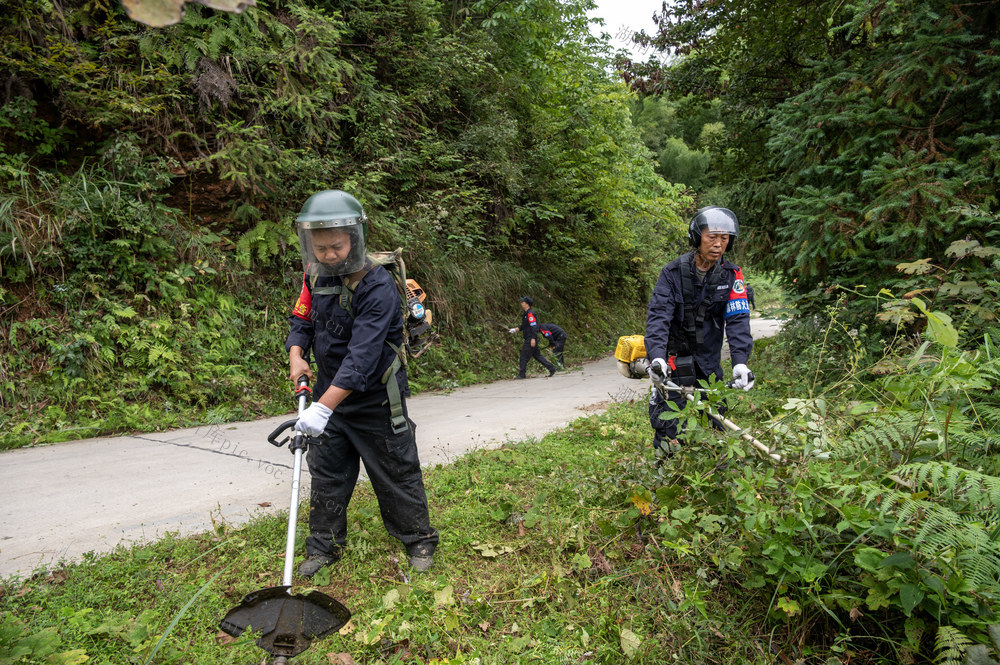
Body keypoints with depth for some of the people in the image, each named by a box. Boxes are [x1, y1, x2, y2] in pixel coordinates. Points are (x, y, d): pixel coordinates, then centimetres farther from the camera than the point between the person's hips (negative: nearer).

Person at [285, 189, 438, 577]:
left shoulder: (378, 287, -26)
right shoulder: (316, 274, -2)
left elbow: (362, 356, -32)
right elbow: (302, 319, 13)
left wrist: (324, 406, -38)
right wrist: (296, 355, -7)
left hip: (376, 402, -6)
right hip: (329, 397, 6)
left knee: (396, 474, 8)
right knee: (327, 473, 16)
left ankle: (419, 541, 29)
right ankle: (324, 546, 35)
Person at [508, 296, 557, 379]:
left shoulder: (530, 314, -15)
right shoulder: (525, 314, 16)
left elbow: (534, 326, -21)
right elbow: (523, 326, 22)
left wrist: (533, 339, -24)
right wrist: (515, 329, 9)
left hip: (531, 339, -10)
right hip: (528, 339, 10)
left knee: (524, 356, -4)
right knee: (537, 355, 14)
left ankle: (521, 374, 3)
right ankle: (551, 368, 16)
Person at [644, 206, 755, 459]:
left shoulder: (732, 276, -3)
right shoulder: (673, 272, -9)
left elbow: (738, 319, -12)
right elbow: (658, 315, -17)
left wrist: (740, 361, -26)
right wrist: (656, 356, -32)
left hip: (708, 360, 3)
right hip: (675, 358, -2)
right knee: (671, 425, -7)